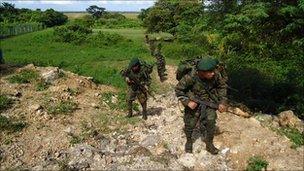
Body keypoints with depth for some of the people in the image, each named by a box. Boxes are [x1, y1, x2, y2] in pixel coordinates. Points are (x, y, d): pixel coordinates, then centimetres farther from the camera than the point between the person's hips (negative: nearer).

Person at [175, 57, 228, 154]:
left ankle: (209, 144, 17)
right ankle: (189, 141, 40)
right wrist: (187, 102, -22)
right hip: (193, 103, -2)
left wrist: (222, 102, -3)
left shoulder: (215, 76, -20)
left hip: (209, 102, 2)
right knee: (190, 124, 9)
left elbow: (223, 86, 1)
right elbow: (178, 89, -17)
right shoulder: (190, 77, -30)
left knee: (211, 121, -8)